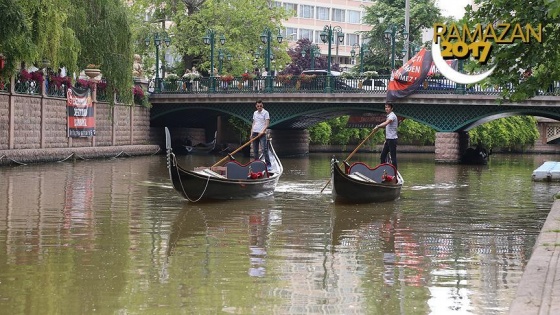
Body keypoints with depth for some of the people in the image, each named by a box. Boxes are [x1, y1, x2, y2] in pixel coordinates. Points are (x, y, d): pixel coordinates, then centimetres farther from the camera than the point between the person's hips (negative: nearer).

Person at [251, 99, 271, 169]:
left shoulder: (265, 113, -2)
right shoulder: (255, 113, 16)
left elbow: (267, 124, -9)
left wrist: (262, 131, -22)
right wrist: (251, 133, 12)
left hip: (262, 133, -6)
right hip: (255, 133, 6)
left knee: (264, 149, -12)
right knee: (255, 150, 6)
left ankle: (268, 165, -11)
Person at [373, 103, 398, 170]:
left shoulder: (392, 116, -12)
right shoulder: (388, 116, 18)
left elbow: (386, 123, -32)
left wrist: (378, 126, -44)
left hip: (392, 139, -10)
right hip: (388, 139, 10)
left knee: (393, 157, -7)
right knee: (383, 155, 10)